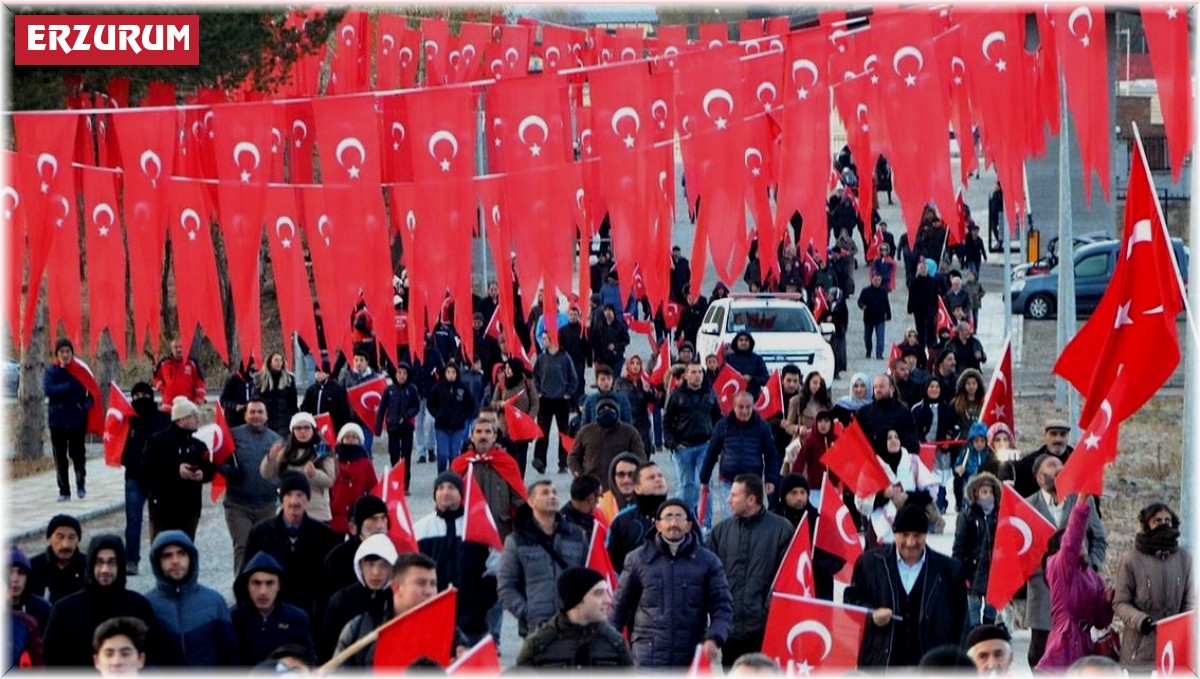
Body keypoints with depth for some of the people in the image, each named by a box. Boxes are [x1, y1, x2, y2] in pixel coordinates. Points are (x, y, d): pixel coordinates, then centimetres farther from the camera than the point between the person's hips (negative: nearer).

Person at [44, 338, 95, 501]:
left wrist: (86, 404, -21)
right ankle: (64, 491, 12)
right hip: (57, 419, 1)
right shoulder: (51, 371, 2)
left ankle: (81, 484, 24)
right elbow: (48, 389, -14)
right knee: (60, 457, 3)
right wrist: (70, 386, -17)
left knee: (77, 453, -1)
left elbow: (90, 393, 0)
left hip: (77, 419, -1)